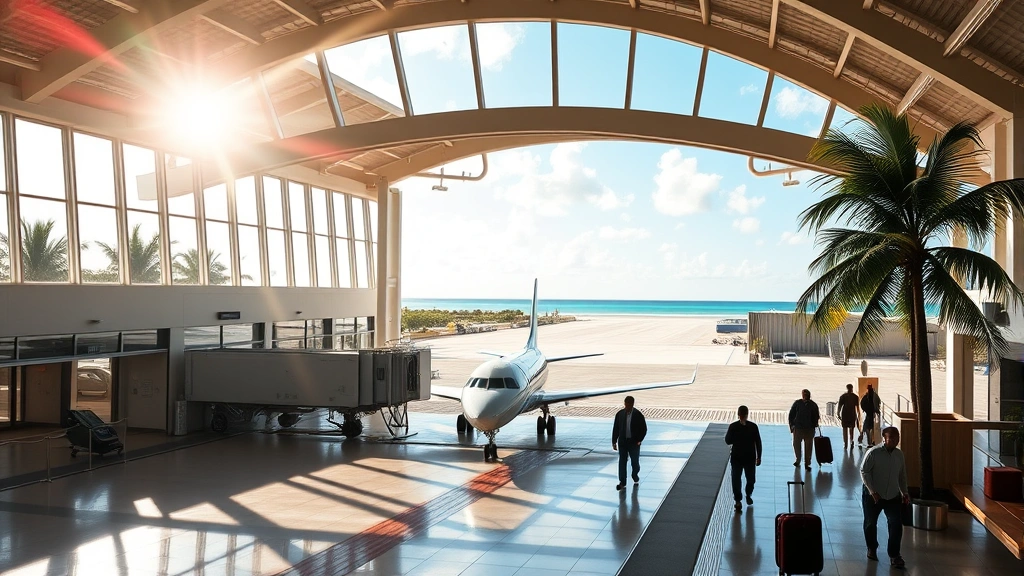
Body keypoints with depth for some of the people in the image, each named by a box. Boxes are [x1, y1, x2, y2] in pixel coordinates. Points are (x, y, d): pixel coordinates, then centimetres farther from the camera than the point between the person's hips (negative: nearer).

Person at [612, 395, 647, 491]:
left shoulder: (638, 415, -10)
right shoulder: (619, 414, -3)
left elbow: (643, 429, -3)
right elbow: (615, 429, 2)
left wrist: (639, 440, -10)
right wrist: (614, 442, 0)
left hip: (634, 443, -2)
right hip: (622, 441, 2)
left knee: (635, 461, 10)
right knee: (622, 462, 1)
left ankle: (635, 476, 38)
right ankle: (622, 482, 7)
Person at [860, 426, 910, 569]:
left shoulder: (899, 454, 1)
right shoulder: (873, 453, -17)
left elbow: (902, 475, 12)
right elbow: (864, 471, -15)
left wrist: (905, 492, 7)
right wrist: (872, 491, -19)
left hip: (893, 496, 4)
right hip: (873, 495, -4)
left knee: (896, 524, -6)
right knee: (870, 523, 12)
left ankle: (894, 555, 6)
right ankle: (872, 549, 35)